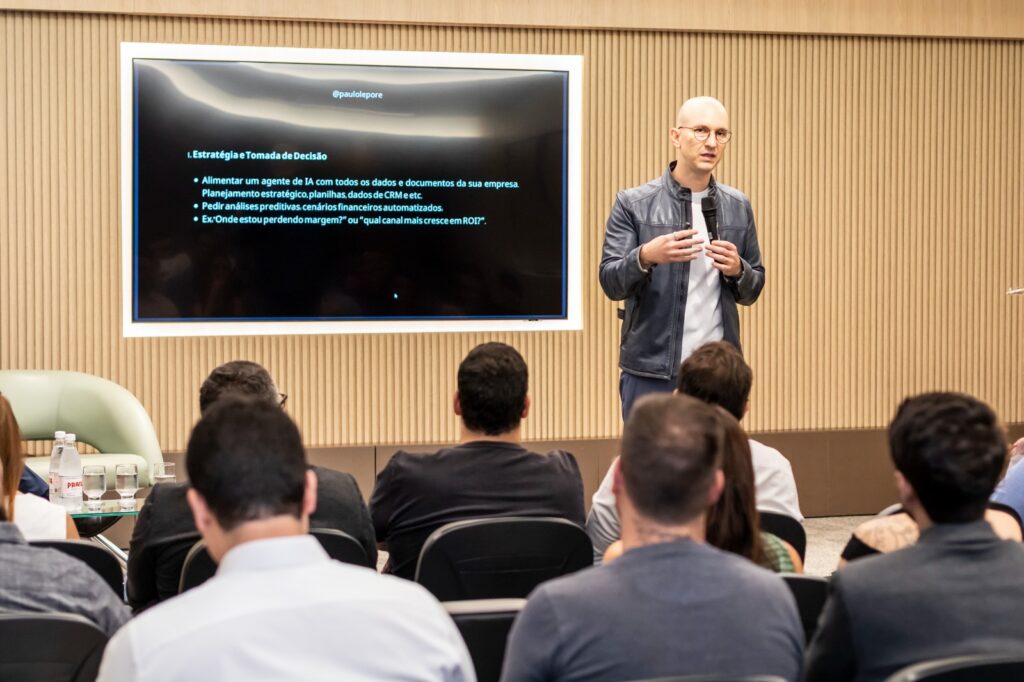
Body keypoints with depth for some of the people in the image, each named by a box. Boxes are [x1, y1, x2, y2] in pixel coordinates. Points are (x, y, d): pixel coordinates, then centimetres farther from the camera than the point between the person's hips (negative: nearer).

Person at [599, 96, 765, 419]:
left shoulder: (738, 207, 9)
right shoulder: (633, 204, -2)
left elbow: (752, 292, 13)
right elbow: (610, 283, -6)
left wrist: (737, 270, -10)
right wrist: (646, 257, -26)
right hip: (651, 371, -3)